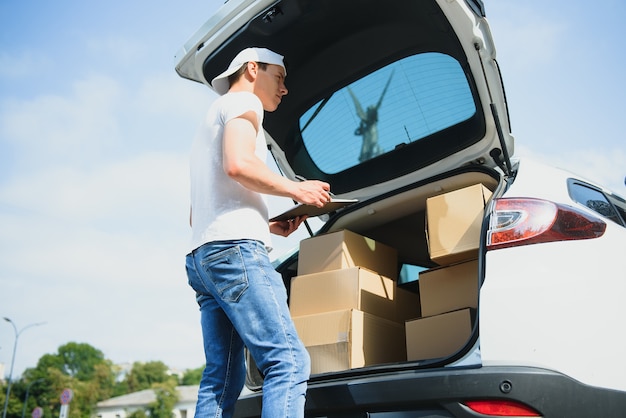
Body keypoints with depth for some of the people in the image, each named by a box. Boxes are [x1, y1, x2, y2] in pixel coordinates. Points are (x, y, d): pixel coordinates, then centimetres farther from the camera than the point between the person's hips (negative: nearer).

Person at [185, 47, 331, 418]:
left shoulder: (213, 117, 33)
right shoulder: (242, 102, 6)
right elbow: (238, 164, -17)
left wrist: (269, 226, 24)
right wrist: (295, 189, -2)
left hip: (202, 256, 10)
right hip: (234, 249, -10)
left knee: (223, 379, 6)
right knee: (289, 361, -17)